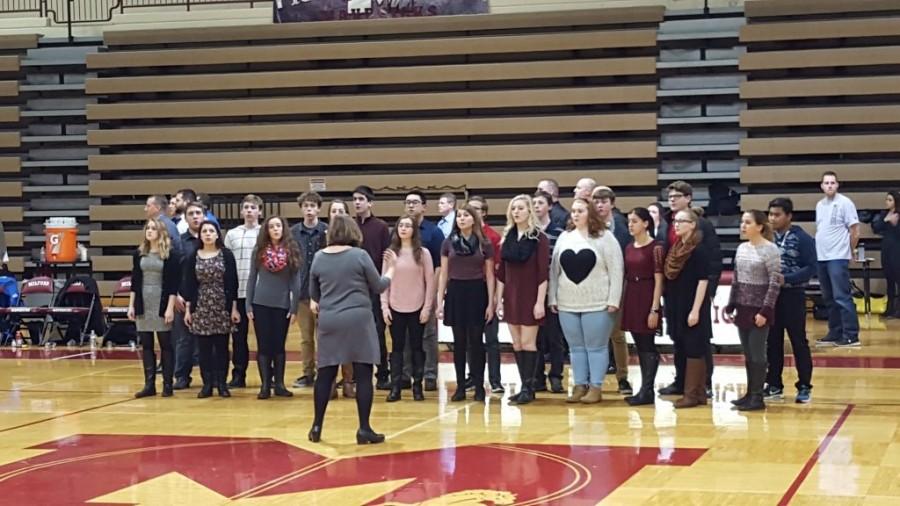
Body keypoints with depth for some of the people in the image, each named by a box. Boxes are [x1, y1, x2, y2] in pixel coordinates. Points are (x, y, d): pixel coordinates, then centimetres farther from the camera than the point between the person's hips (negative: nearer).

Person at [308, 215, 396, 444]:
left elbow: (313, 293, 16)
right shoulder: (360, 255, -5)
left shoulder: (319, 258, 5)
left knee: (325, 373, 10)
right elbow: (379, 286, 3)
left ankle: (317, 427, 13)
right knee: (363, 374, 1)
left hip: (328, 321, 4)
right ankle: (364, 429, 1)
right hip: (358, 319, -3)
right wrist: (391, 267, 19)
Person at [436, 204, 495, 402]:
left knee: (476, 341, 1)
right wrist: (439, 301, 1)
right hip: (455, 292, 1)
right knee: (459, 342, 4)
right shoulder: (448, 243, 5)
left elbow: (489, 276, 3)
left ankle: (479, 386, 8)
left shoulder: (484, 244, 1)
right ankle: (460, 387, 10)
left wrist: (490, 303, -3)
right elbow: (443, 274, 6)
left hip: (477, 292, -1)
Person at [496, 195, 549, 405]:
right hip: (511, 296, 6)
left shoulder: (539, 238, -8)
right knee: (516, 344, 7)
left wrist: (540, 302, -15)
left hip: (530, 296, -5)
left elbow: (543, 273, -11)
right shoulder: (507, 238, 7)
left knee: (528, 343, -5)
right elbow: (501, 272, 9)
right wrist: (499, 299, 5)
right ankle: (524, 386, 14)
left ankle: (528, 387, 0)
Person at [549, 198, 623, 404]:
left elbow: (616, 270, -6)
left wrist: (613, 300, -11)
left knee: (596, 347, 0)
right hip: (567, 304, 5)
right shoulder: (564, 238, 10)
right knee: (576, 347, 9)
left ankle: (596, 387, 5)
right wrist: (552, 298, 8)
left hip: (598, 304, -5)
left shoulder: (605, 238, -3)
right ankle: (580, 386, 16)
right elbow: (554, 270, 13)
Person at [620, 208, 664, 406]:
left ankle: (647, 391, -2)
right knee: (640, 346, 10)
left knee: (647, 346, -4)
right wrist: (622, 304, 11)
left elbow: (658, 280, -11)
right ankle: (645, 389, 15)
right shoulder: (629, 248, 12)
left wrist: (655, 309, -16)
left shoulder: (655, 247, -9)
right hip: (631, 299, 7)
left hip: (647, 299, -7)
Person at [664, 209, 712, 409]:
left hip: (693, 308, -8)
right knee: (684, 350, 10)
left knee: (694, 350, -3)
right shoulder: (674, 249, 12)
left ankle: (692, 394, 0)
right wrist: (669, 308, 13)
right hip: (677, 308, 8)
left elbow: (703, 281, -15)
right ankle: (699, 393, 16)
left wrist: (695, 310, -19)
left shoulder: (699, 250, -11)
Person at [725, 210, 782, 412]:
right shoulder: (741, 248, 10)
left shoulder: (770, 250, -10)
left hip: (759, 309, -6)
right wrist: (731, 306, 11)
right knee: (747, 354, 10)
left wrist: (765, 311, -17)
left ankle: (758, 397, 4)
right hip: (743, 308, 7)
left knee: (757, 354, -2)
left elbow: (775, 283, -13)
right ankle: (750, 393, 18)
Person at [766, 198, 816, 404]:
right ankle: (774, 385, 19)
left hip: (793, 296, -4)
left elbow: (811, 268, -10)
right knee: (772, 342, 9)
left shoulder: (803, 239, -7)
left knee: (798, 342, 2)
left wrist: (786, 279, -20)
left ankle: (804, 386, 10)